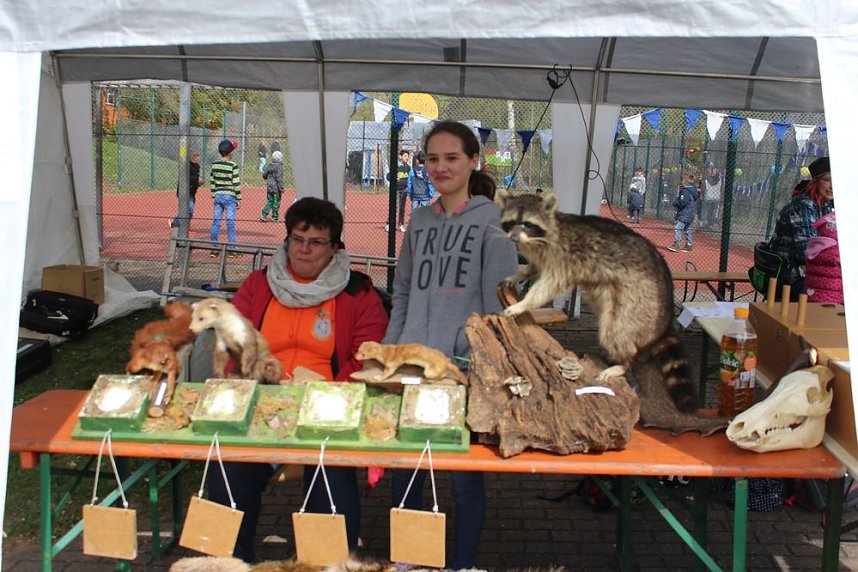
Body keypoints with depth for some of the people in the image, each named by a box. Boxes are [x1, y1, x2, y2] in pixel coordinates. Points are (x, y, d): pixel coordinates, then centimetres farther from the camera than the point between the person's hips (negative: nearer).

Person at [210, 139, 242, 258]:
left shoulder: (214, 165, 5)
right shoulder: (233, 166, -11)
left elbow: (212, 182, 10)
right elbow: (236, 184, -11)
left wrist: (214, 197, 17)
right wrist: (239, 199, -4)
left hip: (218, 196, 5)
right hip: (230, 196, -5)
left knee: (216, 222, 7)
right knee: (230, 223, -1)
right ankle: (232, 250, 3)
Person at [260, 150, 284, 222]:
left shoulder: (270, 166, 8)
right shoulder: (279, 167, -14)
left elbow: (264, 175, 15)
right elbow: (279, 179, -19)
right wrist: (281, 188, -15)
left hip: (269, 187, 7)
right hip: (276, 188, -7)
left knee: (269, 202, 14)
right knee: (276, 203, 3)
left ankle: (263, 215, 4)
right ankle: (274, 218, 9)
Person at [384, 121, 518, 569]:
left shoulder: (492, 221, -3)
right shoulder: (419, 221, 12)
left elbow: (500, 304, -7)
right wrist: (388, 353, 12)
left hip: (466, 368, -5)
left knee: (465, 470, 5)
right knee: (403, 464, 12)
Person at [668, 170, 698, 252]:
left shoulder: (686, 190, -18)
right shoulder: (694, 190, 14)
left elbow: (681, 202, -23)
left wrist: (675, 202, -4)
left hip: (684, 214, -10)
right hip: (690, 214, 11)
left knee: (678, 228, -12)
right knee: (687, 229, 16)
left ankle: (676, 245, -16)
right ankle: (688, 245, 20)